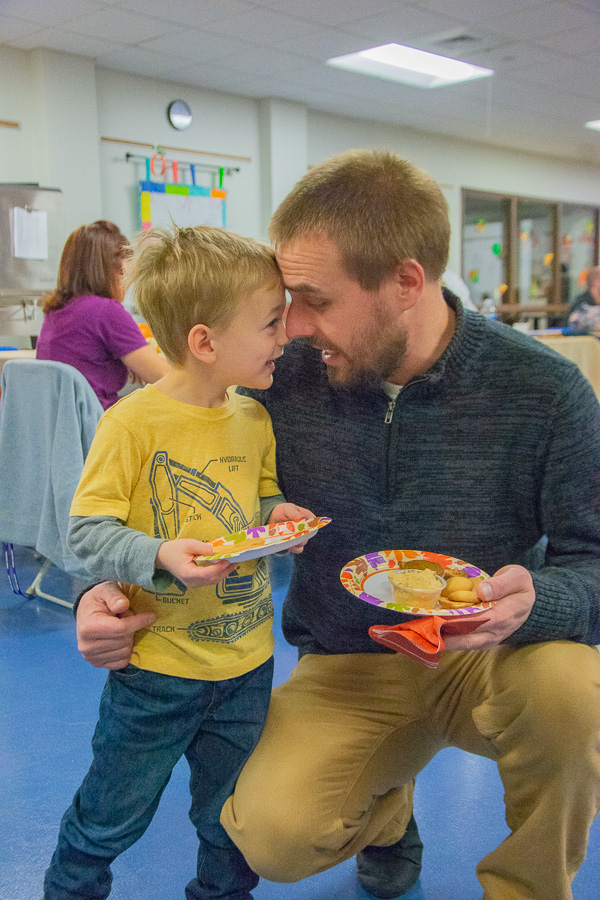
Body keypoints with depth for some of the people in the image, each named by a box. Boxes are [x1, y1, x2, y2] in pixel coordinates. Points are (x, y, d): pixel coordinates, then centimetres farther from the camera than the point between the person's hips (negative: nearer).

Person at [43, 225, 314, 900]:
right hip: (156, 669, -4)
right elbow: (86, 531, -18)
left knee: (231, 819, 21)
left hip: (247, 662, 5)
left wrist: (278, 514, -8)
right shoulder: (133, 422, -18)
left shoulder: (255, 420, 0)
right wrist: (159, 556, -33)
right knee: (110, 818, 16)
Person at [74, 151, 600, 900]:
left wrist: (535, 600, -34)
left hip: (485, 660, 0)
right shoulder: (284, 380, -11)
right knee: (271, 834, -23)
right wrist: (108, 592, -18)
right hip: (347, 669, 1)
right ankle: (383, 806, 16)